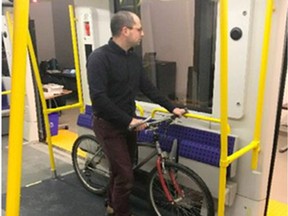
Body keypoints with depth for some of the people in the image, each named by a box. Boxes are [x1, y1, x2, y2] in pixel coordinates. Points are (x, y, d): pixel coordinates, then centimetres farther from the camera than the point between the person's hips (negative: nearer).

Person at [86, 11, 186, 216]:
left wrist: (172, 107, 7)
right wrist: (128, 120, -24)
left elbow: (148, 87, 11)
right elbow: (99, 98, -25)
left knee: (120, 170, 19)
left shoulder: (134, 58, 4)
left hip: (128, 123, 7)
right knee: (125, 175, -4)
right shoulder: (99, 57, -19)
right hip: (109, 125, -7)